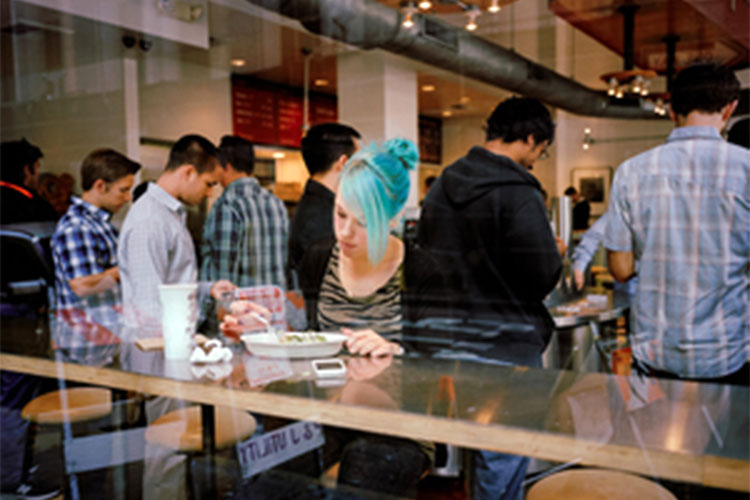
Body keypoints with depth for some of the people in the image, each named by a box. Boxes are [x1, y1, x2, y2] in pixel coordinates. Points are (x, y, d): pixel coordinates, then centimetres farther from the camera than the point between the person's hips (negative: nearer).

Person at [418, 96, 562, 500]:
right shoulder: (519, 194, -18)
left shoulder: (441, 186, 6)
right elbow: (542, 278, -16)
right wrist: (555, 253, 4)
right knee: (506, 457, 6)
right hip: (507, 342, -7)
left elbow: (425, 256, 12)